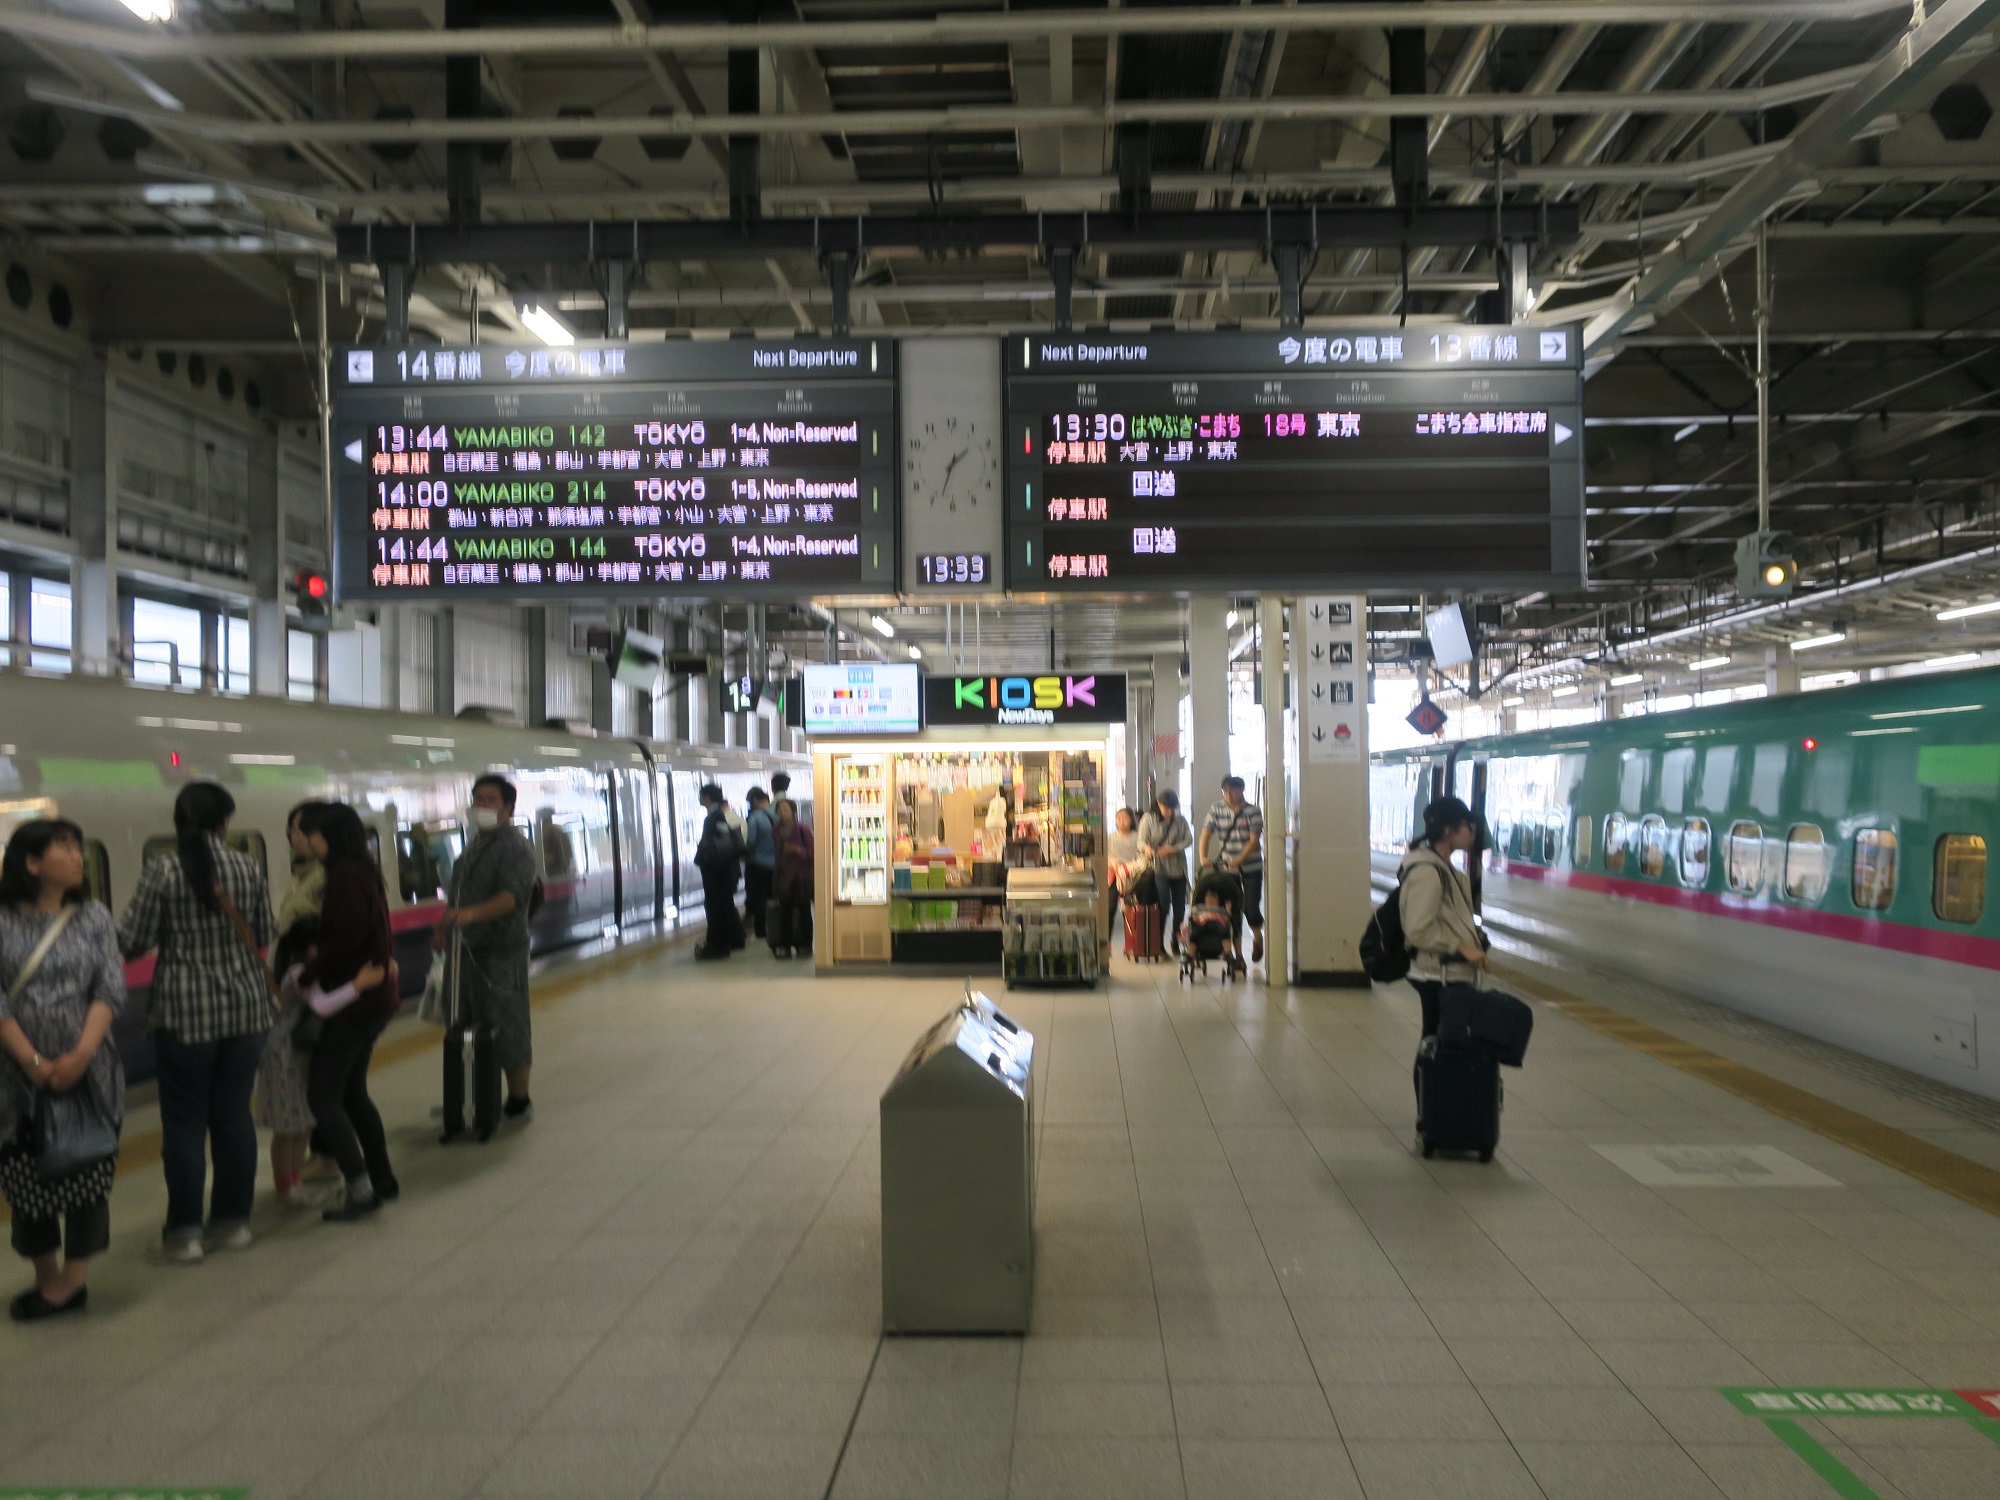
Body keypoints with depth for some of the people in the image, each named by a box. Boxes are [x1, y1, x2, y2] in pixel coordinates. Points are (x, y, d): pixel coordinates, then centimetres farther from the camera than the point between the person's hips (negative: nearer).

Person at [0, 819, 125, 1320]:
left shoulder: (93, 917, 5)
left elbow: (111, 988, -2)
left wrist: (81, 1054, -14)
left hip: (88, 1070, 1)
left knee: (87, 1174, 2)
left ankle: (71, 1278, 12)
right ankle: (48, 1276, 20)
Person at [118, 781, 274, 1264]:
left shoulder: (161, 871, -10)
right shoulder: (248, 867, 1)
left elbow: (132, 943, -7)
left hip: (186, 1011, -3)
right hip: (244, 1007, 3)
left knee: (184, 1121, 4)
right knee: (234, 1114, 11)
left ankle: (184, 1234, 9)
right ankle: (233, 1221, 18)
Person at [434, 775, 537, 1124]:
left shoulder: (514, 847, -12)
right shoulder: (474, 847, 17)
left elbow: (512, 896, -27)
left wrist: (471, 913, -40)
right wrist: (444, 930, 22)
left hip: (502, 951, -9)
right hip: (471, 950, 9)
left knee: (508, 1026, -3)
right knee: (476, 1026, 14)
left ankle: (519, 1102, 8)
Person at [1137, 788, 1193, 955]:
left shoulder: (1180, 820, 7)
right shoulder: (1148, 819, -2)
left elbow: (1189, 838, 2)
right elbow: (1141, 841, -8)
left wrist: (1173, 849, -15)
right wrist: (1146, 848, -33)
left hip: (1178, 869, 4)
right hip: (1159, 868, -4)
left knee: (1180, 908, 5)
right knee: (1164, 906, -17)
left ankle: (1176, 943, 20)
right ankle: (1159, 944, -9)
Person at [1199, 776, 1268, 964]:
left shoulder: (1253, 811, -8)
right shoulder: (1216, 810, 0)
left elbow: (1254, 840, -15)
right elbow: (1206, 834, -6)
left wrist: (1239, 859, -28)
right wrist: (1203, 857, -22)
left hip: (1251, 868, -2)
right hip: (1227, 869, 2)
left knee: (1251, 907, -5)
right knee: (1232, 909, 3)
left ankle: (1257, 937, 25)